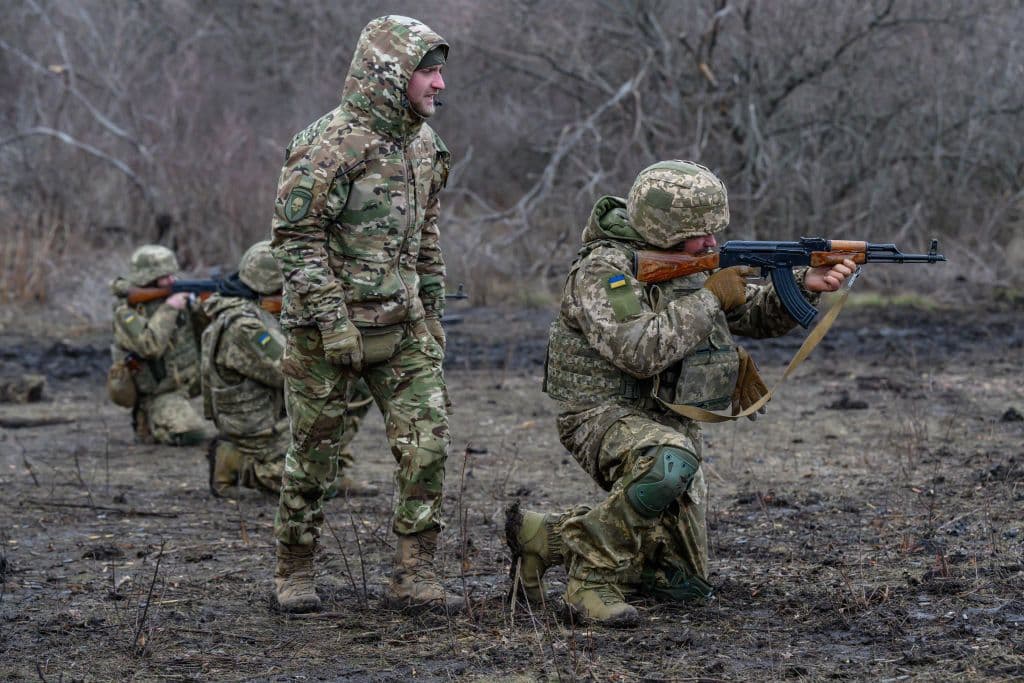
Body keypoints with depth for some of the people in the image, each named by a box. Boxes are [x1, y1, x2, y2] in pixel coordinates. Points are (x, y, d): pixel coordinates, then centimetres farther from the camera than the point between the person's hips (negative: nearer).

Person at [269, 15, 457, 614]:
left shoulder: (424, 144, 9)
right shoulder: (331, 144, -15)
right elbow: (295, 236, -18)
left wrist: (433, 312, 17)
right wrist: (332, 320, -21)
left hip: (403, 326, 6)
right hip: (330, 327, -6)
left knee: (428, 443, -3)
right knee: (314, 454, 5)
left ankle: (415, 575, 3)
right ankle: (295, 574, 20)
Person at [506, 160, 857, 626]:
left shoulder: (690, 264, 5)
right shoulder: (603, 272, -19)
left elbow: (757, 315, 10)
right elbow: (640, 351, -31)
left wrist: (805, 286, -9)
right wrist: (709, 298, -23)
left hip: (670, 424, 8)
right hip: (605, 417, -8)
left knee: (683, 583, 10)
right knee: (670, 461, -42)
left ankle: (548, 538, 23)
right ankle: (593, 574, -24)